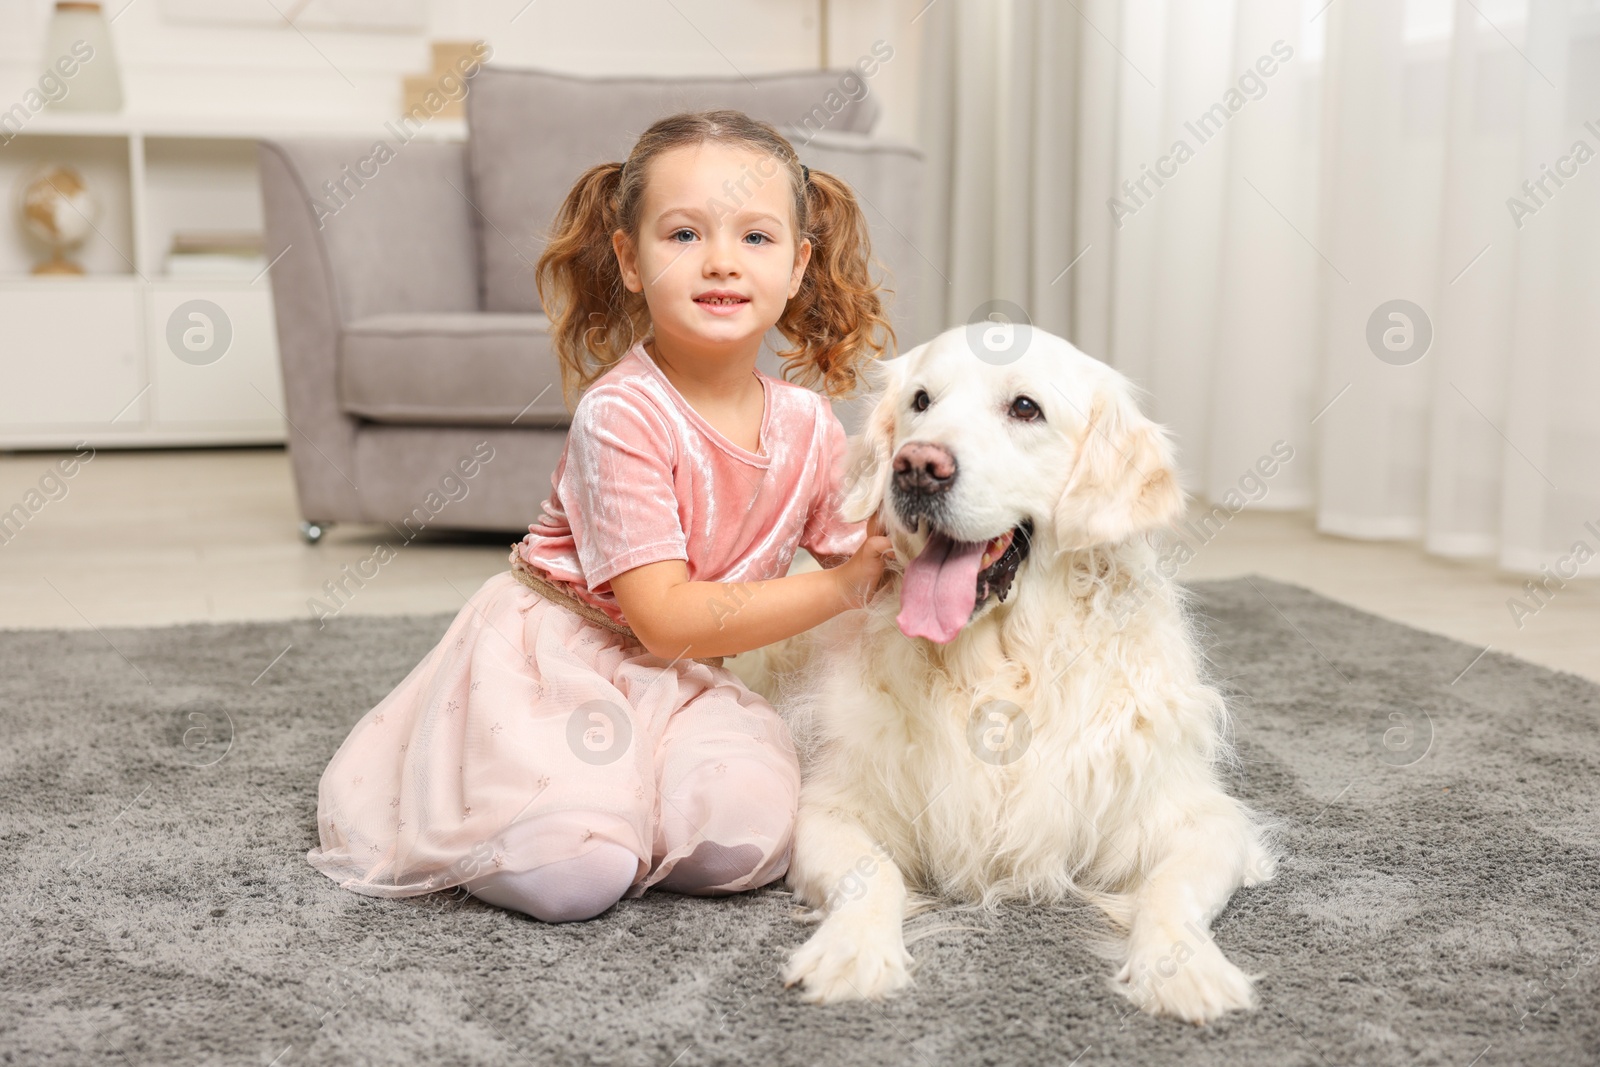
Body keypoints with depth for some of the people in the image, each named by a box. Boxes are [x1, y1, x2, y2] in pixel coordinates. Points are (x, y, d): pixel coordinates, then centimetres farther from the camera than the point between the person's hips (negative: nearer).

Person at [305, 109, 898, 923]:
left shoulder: (810, 426, -3)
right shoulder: (621, 415, -22)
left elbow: (867, 566, 10)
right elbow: (666, 617, -23)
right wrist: (843, 586, -21)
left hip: (680, 678, 5)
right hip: (554, 656, -5)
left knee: (741, 841, -22)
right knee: (569, 875, -23)